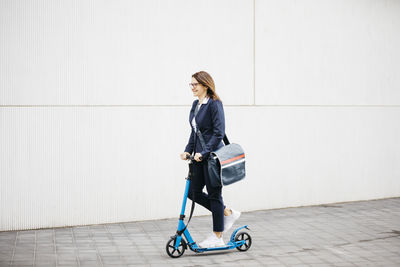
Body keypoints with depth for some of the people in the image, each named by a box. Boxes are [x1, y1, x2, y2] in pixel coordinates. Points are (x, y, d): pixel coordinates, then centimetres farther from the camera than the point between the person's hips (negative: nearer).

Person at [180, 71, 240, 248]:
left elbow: (218, 133, -19)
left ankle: (217, 237, 13)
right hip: (200, 156, 9)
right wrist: (188, 150, 7)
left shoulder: (215, 104, -14)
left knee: (214, 194, 1)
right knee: (193, 192, 9)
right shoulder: (195, 104, 12)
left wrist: (204, 153, -21)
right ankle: (227, 213, 25)